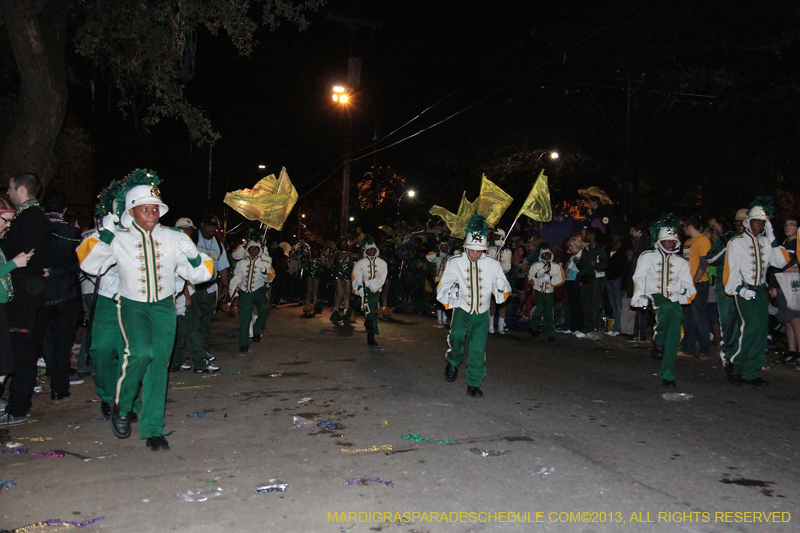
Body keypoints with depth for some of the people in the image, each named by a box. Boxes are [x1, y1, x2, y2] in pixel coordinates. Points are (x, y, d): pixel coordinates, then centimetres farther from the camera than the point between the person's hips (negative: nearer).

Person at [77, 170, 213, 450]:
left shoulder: (173, 238, 0)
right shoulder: (118, 239, -4)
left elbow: (198, 274, 3)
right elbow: (90, 265, -13)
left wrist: (193, 255, -17)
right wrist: (105, 236, -21)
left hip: (164, 306, 2)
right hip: (132, 305, -2)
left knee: (159, 363, -4)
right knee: (141, 352, -26)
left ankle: (152, 429, 6)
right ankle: (121, 406, 1)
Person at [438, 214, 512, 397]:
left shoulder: (493, 265, -3)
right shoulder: (454, 263, -6)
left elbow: (504, 291, 7)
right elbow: (441, 290, -1)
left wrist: (502, 290, -17)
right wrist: (449, 293, -24)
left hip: (481, 314, 2)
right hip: (462, 310, -1)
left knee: (478, 350, 0)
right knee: (457, 334, -29)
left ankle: (474, 385, 20)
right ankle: (453, 363, 0)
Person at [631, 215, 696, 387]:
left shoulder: (681, 263, 18)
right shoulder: (648, 257, 12)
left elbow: (689, 287, 15)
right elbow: (639, 278, 3)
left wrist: (681, 287, -9)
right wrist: (640, 296, -13)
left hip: (673, 300, 3)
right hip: (653, 296, -3)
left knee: (673, 336, -14)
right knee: (667, 307, -39)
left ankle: (667, 375, -7)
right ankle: (658, 342, -17)